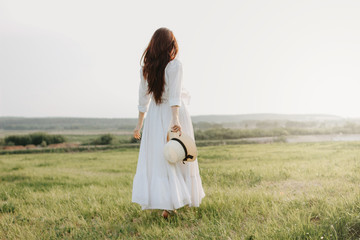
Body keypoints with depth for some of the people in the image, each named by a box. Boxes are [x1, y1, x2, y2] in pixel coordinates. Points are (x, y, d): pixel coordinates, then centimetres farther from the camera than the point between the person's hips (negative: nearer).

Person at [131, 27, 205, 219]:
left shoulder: (146, 68, 4)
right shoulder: (175, 65, -9)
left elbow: (143, 98, 8)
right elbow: (174, 95, -20)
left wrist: (139, 124, 13)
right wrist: (175, 120, -27)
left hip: (154, 116, 4)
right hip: (173, 113, -4)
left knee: (156, 159, 5)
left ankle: (165, 204, 0)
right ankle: (171, 203, 12)